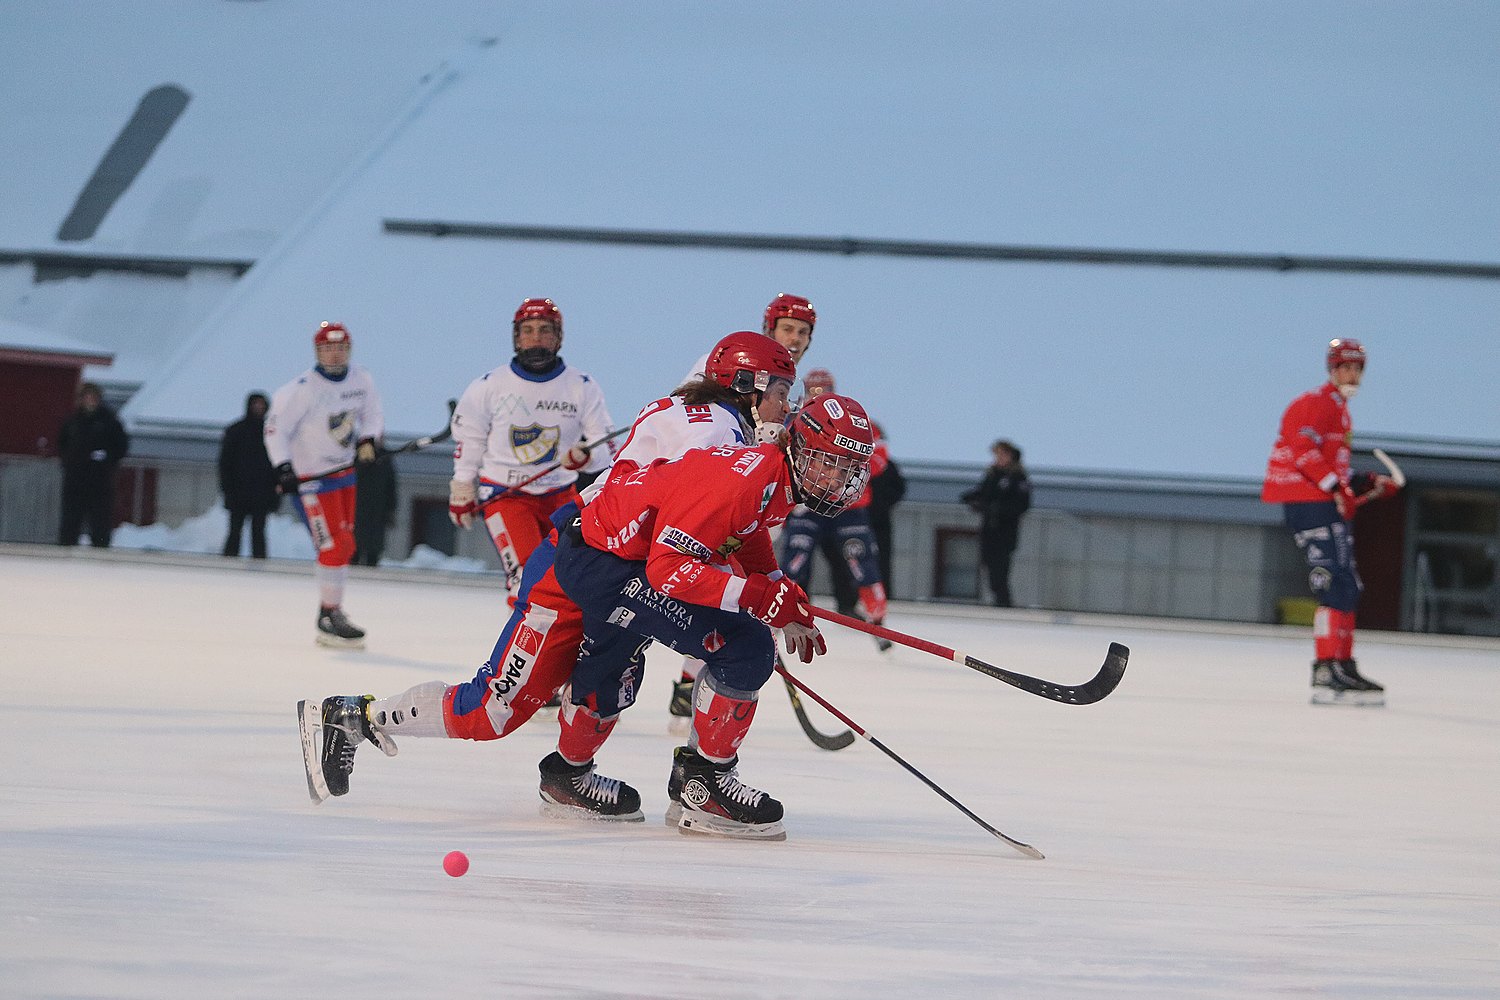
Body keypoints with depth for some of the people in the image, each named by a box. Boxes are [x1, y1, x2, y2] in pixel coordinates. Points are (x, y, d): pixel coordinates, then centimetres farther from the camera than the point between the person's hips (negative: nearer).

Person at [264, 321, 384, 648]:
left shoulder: (360, 380, -1)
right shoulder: (303, 389, -20)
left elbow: (372, 414, 13)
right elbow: (275, 427, -16)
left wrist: (367, 440, -7)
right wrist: (283, 468, -24)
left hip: (344, 471, 7)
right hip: (309, 477, -7)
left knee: (344, 545, 13)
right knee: (335, 545, -12)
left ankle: (331, 612, 26)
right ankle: (328, 620, -6)